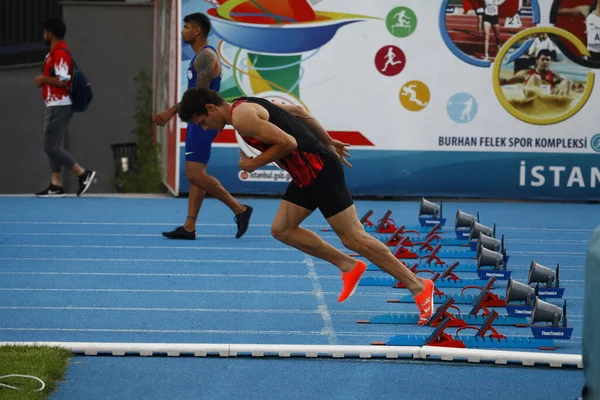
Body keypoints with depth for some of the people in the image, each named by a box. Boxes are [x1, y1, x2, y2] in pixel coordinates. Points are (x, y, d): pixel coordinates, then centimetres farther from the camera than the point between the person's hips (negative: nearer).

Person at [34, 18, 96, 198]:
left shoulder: (60, 53, -16)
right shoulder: (55, 52, 16)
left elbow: (62, 80, -24)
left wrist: (43, 79, -12)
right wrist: (44, 80, 9)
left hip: (59, 107, -11)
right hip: (54, 106, 11)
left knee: (51, 148, -11)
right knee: (53, 147, 10)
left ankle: (83, 174, -8)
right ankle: (56, 186, 9)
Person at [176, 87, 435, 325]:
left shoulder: (241, 117, -15)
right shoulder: (247, 106, 16)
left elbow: (287, 142, -22)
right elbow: (298, 112, 24)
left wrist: (254, 164, -10)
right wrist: (329, 142, 28)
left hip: (319, 169, -10)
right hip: (307, 174, 10)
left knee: (353, 238, -8)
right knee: (281, 229, 9)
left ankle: (418, 287, -3)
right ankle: (349, 266, 15)